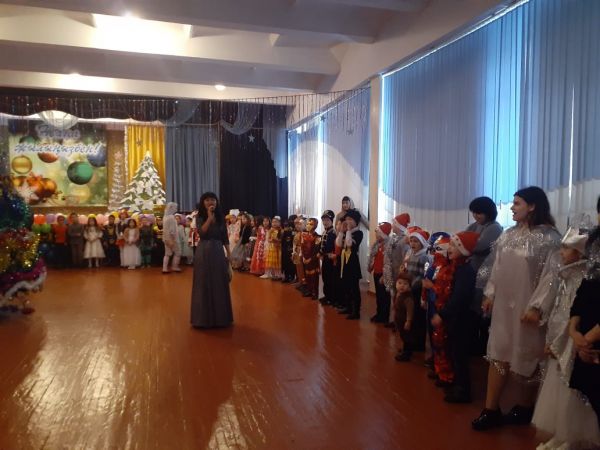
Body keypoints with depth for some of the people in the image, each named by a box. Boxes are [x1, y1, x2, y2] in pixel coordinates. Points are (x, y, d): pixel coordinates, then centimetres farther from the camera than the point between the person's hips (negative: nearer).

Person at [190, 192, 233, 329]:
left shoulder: (221, 217, 7)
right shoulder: (200, 217, -1)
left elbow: (225, 237, 8)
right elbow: (201, 232, -19)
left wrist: (229, 253, 4)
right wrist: (210, 217, -18)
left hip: (218, 252, 3)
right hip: (204, 252, -3)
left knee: (220, 284, 7)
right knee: (204, 284, 2)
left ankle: (220, 317, 20)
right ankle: (204, 318, 13)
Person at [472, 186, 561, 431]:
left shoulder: (549, 237, -11)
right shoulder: (508, 234, 7)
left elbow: (552, 276, -15)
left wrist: (537, 307, -19)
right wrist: (490, 294, 8)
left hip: (527, 306, -5)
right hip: (504, 304, 5)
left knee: (527, 358, 10)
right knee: (498, 354, 6)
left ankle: (524, 409, 30)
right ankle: (491, 410, 13)